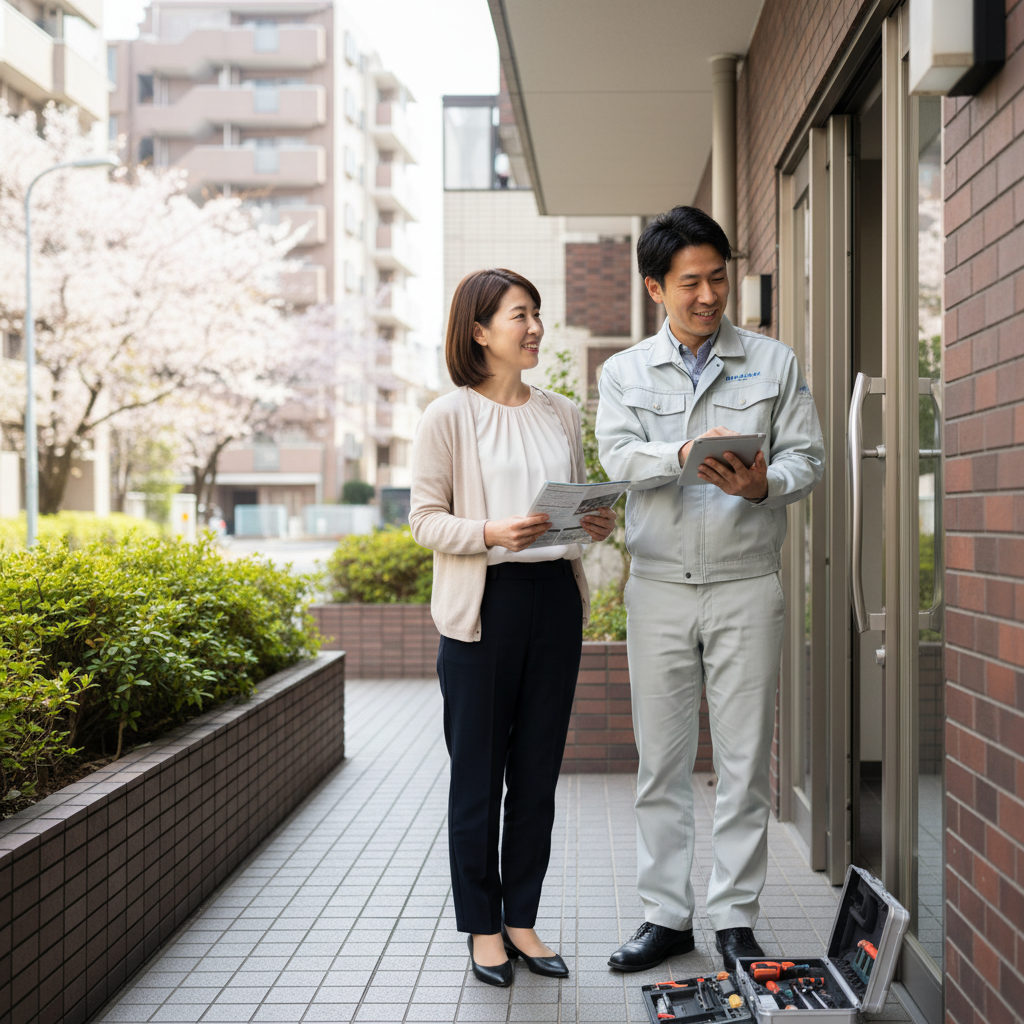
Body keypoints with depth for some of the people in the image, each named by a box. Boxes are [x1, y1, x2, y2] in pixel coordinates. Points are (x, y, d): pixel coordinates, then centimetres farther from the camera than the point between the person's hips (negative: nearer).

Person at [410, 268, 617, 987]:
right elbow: (424, 518, -5)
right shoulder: (449, 416, -3)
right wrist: (490, 533, -21)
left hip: (556, 598, 5)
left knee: (539, 771, 9)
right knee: (478, 772, 3)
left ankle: (522, 919, 21)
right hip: (483, 603, -5)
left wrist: (600, 525, -3)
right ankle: (483, 927, 17)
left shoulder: (562, 414, 12)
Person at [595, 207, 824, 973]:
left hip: (746, 585, -1)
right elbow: (618, 456, -7)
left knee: (745, 760, 2)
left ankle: (736, 918, 14)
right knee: (662, 761, 6)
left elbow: (808, 457, 2)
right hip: (660, 587, 1)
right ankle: (667, 915, 17)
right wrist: (684, 456, -27)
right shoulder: (625, 372, 9)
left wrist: (763, 484, -20)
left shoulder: (775, 363, 7)